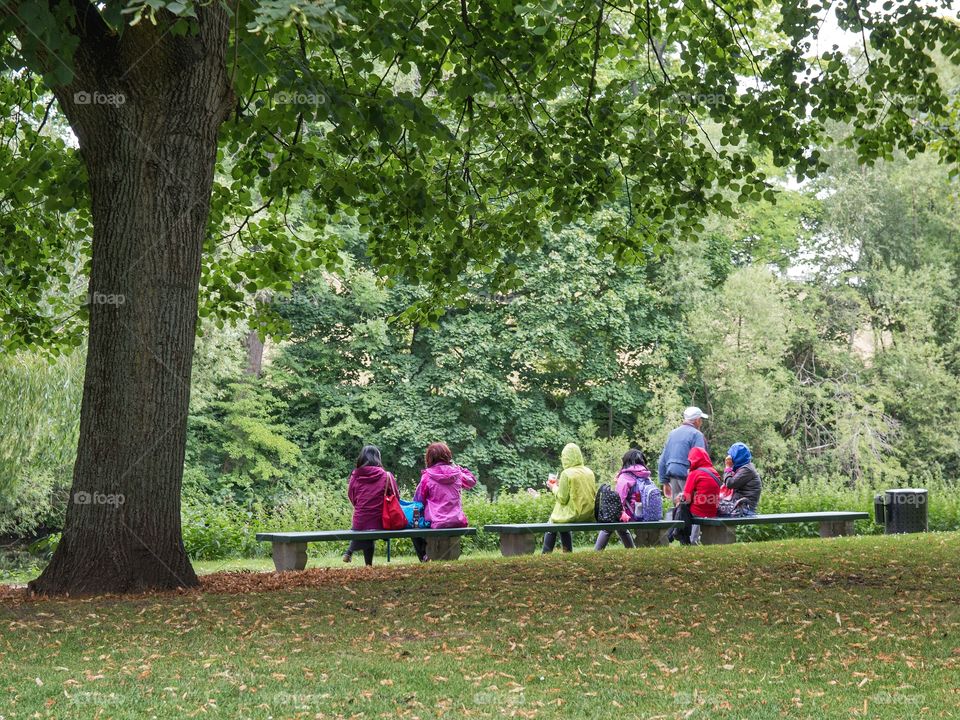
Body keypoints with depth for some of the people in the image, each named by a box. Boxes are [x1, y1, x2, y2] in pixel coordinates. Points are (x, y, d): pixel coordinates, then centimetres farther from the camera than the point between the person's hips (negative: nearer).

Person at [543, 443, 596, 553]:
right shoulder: (589, 472, 3)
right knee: (562, 525, 31)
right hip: (589, 515, 6)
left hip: (574, 515, -6)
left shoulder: (567, 474, -15)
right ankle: (568, 552, 33)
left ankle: (546, 555, 22)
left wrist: (554, 487, 6)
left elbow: (562, 499, -14)